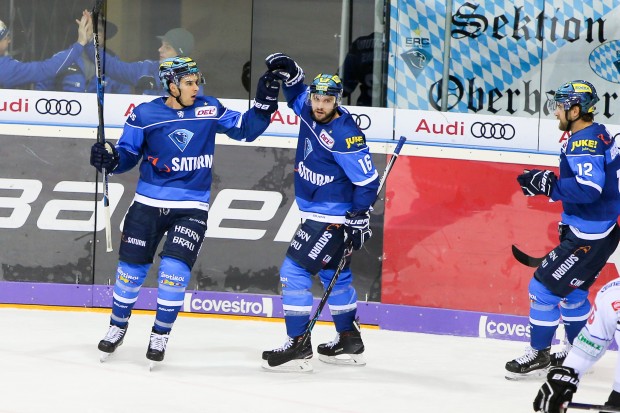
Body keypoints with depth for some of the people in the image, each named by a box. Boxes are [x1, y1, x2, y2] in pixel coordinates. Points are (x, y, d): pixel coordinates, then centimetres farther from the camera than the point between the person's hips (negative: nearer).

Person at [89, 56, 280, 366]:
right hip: (148, 203, 0)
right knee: (131, 267, 6)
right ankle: (117, 327, 30)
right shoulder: (145, 115, -5)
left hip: (191, 208, 0)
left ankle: (160, 335, 5)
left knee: (175, 268, -13)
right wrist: (110, 159, -17)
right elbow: (128, 154, 3)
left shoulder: (209, 110, 0)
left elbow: (245, 130, 7)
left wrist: (265, 103, -7)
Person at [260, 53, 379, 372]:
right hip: (315, 212, 10)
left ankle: (299, 346, -11)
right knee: (333, 274, 19)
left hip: (334, 218, -10)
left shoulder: (344, 135, -25)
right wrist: (289, 73, 1)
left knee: (294, 270, -13)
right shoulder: (309, 112, -2)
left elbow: (367, 179, -21)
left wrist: (359, 218, -20)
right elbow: (297, 95, 21)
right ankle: (350, 343, 32)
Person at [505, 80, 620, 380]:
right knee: (571, 290, 22)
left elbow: (588, 187, -31)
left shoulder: (584, 143, -20)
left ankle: (538, 354, 4)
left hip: (589, 236, -10)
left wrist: (548, 184, -25)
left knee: (544, 286, -5)